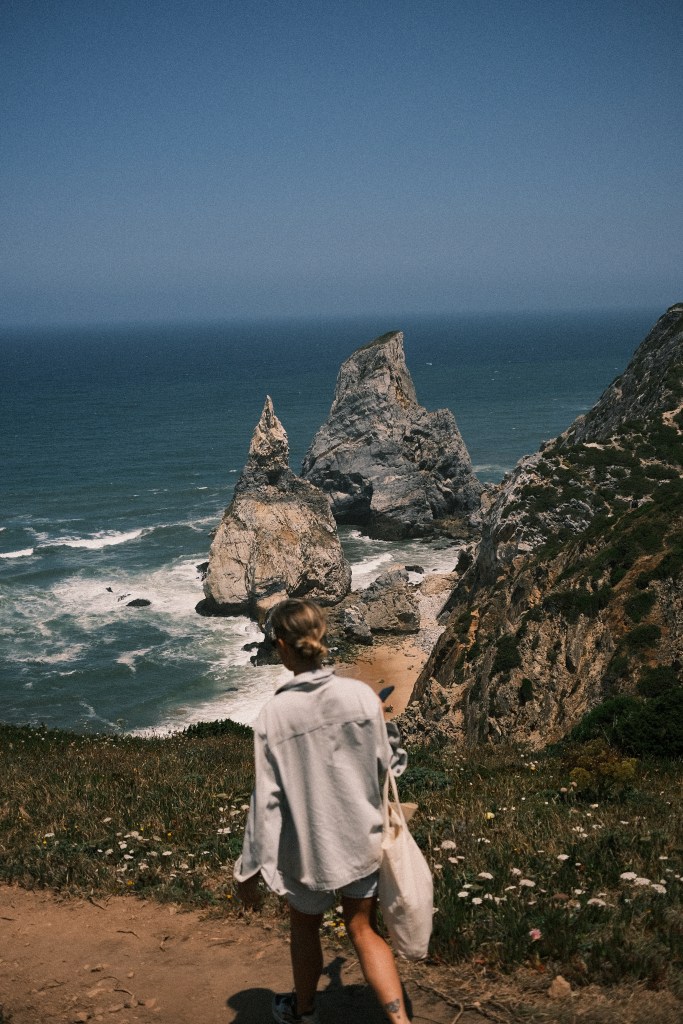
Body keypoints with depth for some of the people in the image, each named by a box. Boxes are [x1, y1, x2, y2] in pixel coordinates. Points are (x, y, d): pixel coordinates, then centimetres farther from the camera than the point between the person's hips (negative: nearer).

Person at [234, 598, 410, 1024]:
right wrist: (385, 725, 16)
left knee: (305, 927, 23)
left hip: (309, 847, -1)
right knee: (364, 931, 18)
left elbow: (268, 797, -14)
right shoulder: (361, 695, -14)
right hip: (362, 839, 2)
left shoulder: (275, 713, -19)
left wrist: (250, 868, -4)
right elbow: (386, 765, -3)